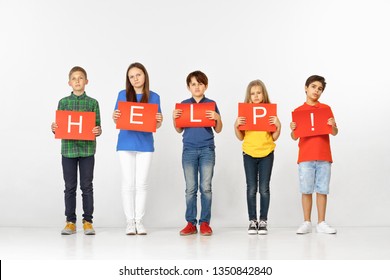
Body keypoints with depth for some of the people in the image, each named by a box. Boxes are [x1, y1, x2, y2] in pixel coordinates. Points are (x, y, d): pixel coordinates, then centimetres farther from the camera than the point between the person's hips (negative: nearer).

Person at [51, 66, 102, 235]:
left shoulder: (93, 103, 3)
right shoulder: (63, 102, 7)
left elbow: (98, 127, 3)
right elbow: (58, 127, 9)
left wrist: (98, 131, -18)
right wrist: (54, 129, -13)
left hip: (87, 149, -1)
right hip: (68, 148, 1)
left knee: (86, 186, 4)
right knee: (70, 187, 6)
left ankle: (88, 221, 12)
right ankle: (70, 222, 14)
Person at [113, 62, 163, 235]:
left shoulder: (153, 97, 4)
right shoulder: (123, 95, 4)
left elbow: (157, 124, 6)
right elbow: (117, 120, 7)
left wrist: (159, 120, -16)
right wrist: (114, 117, -15)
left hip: (145, 144, 0)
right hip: (126, 144, 0)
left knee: (142, 183, 2)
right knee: (128, 183, 1)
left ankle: (139, 221, 10)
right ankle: (130, 222, 7)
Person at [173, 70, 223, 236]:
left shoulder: (211, 104, 5)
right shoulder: (183, 104, 8)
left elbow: (218, 130, 6)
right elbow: (179, 130, 11)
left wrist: (217, 118, -13)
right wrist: (174, 118, -6)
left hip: (207, 150, -1)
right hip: (189, 150, 1)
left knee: (206, 187, -1)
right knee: (190, 188, 3)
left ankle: (205, 223, 6)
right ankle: (191, 223, 7)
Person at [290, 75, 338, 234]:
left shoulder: (326, 108, 8)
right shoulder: (298, 111, 6)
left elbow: (334, 133, 6)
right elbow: (294, 137, 6)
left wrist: (333, 125, -15)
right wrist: (293, 129, -15)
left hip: (324, 156, 1)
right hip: (305, 157, -1)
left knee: (322, 190, 3)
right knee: (306, 190, 1)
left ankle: (321, 223, 9)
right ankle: (306, 223, 7)